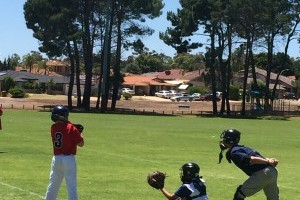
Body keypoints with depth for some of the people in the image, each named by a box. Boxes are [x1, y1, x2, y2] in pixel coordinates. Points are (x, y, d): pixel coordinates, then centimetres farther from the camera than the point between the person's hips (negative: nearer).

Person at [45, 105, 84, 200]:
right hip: (69, 159, -5)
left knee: (53, 185, 17)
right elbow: (81, 143, -9)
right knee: (72, 186, -3)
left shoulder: (53, 127, 4)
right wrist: (80, 132, 6)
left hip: (56, 159, 5)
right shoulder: (71, 128, -11)